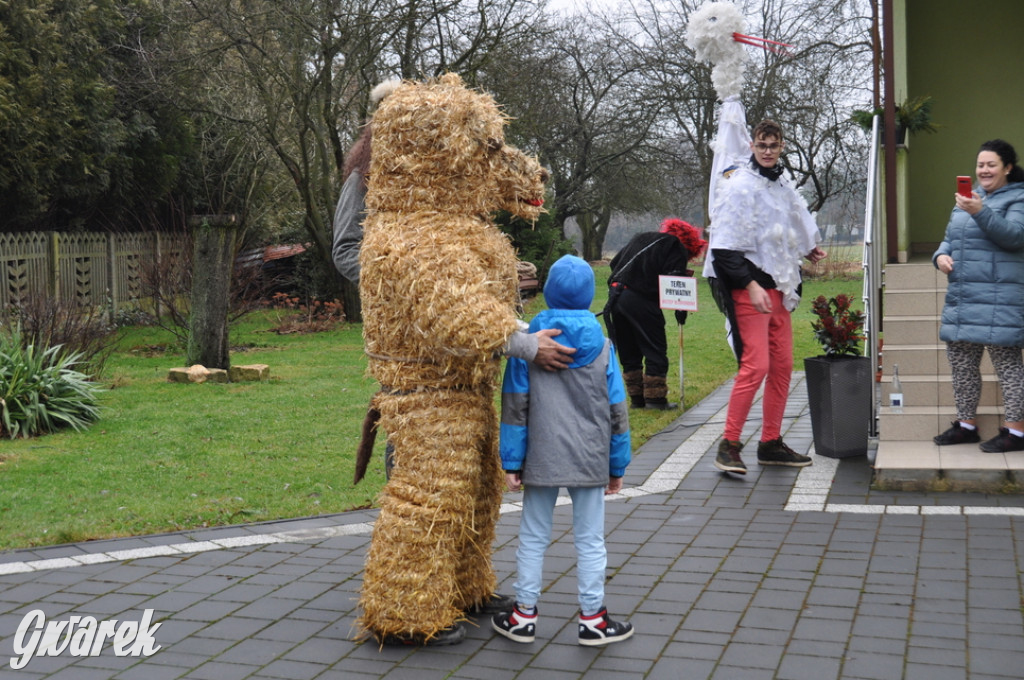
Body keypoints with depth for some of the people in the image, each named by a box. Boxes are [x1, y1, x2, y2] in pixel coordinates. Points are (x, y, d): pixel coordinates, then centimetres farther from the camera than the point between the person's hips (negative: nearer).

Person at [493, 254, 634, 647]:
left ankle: (524, 616, 20)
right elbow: (616, 412, 2)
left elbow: (514, 409, -5)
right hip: (590, 461, 0)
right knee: (590, 541, 10)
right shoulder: (603, 347, -2)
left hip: (541, 461, 0)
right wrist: (617, 467, 11)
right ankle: (593, 619, 18)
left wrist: (511, 463, 1)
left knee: (533, 538, 11)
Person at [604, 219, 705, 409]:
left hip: (615, 293, 7)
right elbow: (674, 278, -9)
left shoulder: (640, 237, 27)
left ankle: (636, 398, 18)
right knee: (655, 351, 2)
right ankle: (655, 398, 3)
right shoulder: (676, 247, 4)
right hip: (641, 300, -7)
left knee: (628, 352, 14)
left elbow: (615, 262, 26)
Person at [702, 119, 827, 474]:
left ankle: (771, 443, 18)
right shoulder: (739, 186, -11)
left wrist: (807, 249, 40)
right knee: (755, 365, -15)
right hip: (746, 288, -8)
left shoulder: (782, 183, 14)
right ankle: (728, 445, -8)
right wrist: (750, 284, -23)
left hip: (777, 286, 9)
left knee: (782, 365, 9)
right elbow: (725, 246, -17)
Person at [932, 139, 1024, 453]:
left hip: (998, 299, -8)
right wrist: (941, 255, 3)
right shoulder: (970, 197, 20)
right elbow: (950, 238, 26)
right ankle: (966, 425, 22)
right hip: (962, 295, 8)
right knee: (961, 361, 11)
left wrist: (980, 213, -30)